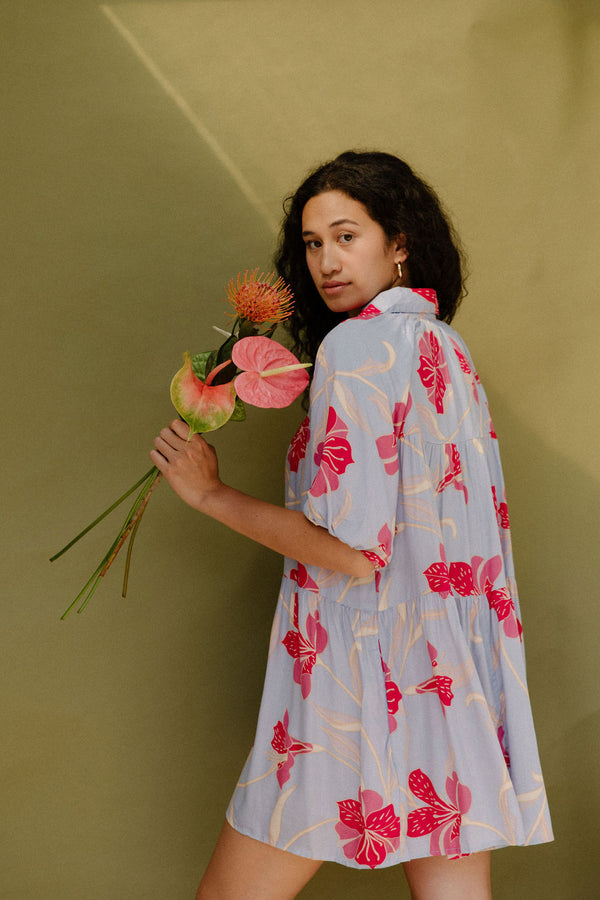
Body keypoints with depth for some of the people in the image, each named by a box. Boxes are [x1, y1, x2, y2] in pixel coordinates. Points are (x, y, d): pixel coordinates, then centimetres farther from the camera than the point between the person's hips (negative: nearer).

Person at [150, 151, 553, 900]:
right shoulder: (447, 346, 14)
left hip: (369, 681, -8)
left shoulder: (356, 342, -12)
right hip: (459, 682, 9)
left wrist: (213, 494, -8)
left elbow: (353, 548, -19)